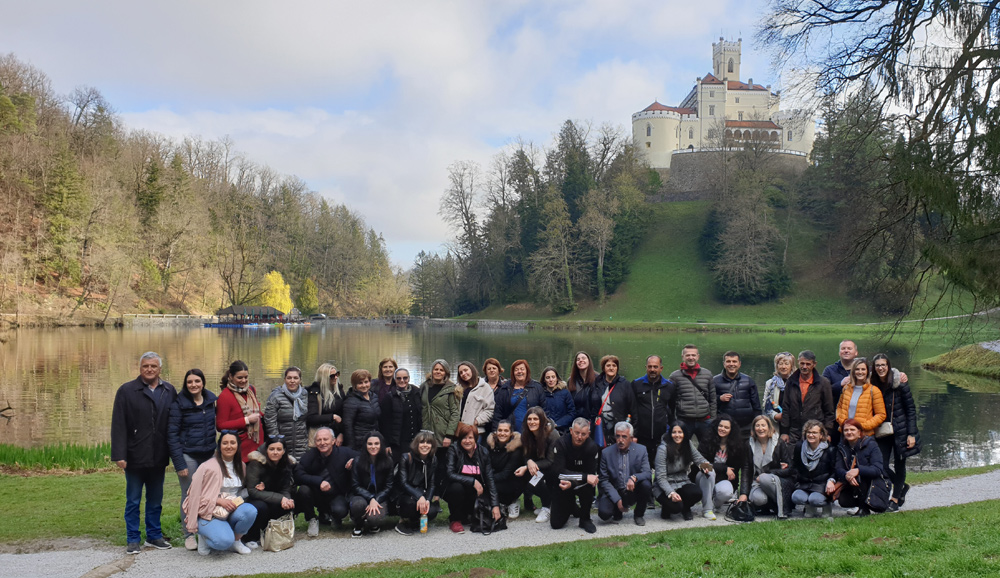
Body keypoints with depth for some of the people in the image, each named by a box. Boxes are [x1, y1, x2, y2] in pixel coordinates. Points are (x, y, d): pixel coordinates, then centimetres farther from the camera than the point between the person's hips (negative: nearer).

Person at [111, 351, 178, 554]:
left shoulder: (169, 391, 5)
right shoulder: (126, 391, -4)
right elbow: (118, 425, -8)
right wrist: (119, 455, -14)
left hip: (158, 458, 3)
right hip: (135, 457, -3)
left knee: (156, 500, 13)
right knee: (133, 501, 7)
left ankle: (154, 536, 25)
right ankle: (133, 539, 17)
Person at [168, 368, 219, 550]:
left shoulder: (212, 399, 5)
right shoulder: (179, 403, -6)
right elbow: (172, 434, -6)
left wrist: (219, 452, 4)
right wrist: (179, 464, -11)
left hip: (209, 454, 3)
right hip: (188, 455, -3)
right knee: (189, 496, 3)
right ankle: (189, 535, 16)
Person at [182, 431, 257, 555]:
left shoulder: (240, 466, 10)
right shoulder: (210, 467, -10)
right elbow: (197, 496, -11)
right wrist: (220, 501, -21)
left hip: (232, 510, 5)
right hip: (208, 514, -5)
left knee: (250, 511, -29)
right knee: (224, 541, -32)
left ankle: (236, 540, 0)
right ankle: (205, 537, 5)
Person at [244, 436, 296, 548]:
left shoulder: (289, 463, -6)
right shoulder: (256, 462, -20)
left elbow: (286, 490, -5)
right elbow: (252, 491, -24)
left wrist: (287, 499, -31)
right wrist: (280, 498, -32)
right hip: (254, 501, -4)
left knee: (290, 505, -25)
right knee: (260, 507, -37)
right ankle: (250, 538, -9)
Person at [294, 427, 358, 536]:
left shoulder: (344, 452, -8)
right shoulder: (309, 455, -8)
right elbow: (298, 475, -20)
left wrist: (354, 461, -19)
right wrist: (319, 482, -31)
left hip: (336, 495, -1)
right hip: (316, 494, 1)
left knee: (340, 511, -32)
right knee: (303, 490, -30)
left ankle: (326, 512, 10)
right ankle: (312, 520, -2)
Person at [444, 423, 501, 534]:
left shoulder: (483, 452, -3)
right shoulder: (454, 450, -11)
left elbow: (490, 479, -7)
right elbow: (450, 474, -22)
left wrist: (495, 505, -14)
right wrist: (473, 481, -27)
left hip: (476, 493, 3)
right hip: (457, 491, -3)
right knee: (456, 487, -35)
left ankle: (467, 513, 15)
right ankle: (455, 519, -9)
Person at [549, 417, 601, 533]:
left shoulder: (592, 447, -19)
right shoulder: (561, 443, -21)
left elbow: (591, 475, -20)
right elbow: (558, 472, -28)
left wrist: (572, 483, -37)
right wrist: (585, 477, -37)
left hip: (581, 484, 0)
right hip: (562, 484, 0)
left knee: (588, 486, -36)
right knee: (556, 524, -8)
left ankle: (585, 518, -9)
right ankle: (571, 507, 26)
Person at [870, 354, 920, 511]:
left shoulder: (899, 383, -10)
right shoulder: (873, 385, 0)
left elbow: (911, 409, -6)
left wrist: (911, 434, -10)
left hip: (900, 431, -3)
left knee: (899, 465, 6)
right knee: (882, 465, -1)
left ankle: (895, 499, 20)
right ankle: (902, 487, 27)